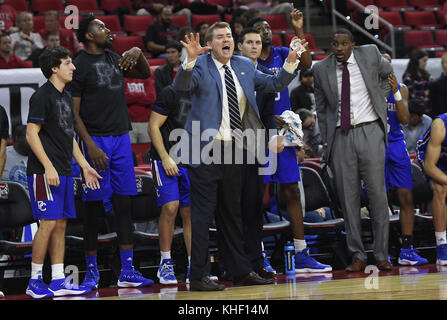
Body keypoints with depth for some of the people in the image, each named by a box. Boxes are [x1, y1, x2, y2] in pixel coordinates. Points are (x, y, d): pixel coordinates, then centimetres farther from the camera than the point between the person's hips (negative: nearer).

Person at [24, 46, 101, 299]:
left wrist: (85, 166, 19)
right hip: (45, 172, -9)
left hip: (64, 172, 9)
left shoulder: (66, 98, 18)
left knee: (61, 224, 7)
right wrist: (48, 167, -19)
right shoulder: (42, 96, -9)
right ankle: (35, 282, -4)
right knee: (49, 223, -10)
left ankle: (59, 281, 9)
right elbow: (31, 134, -13)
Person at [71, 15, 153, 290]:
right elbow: (73, 113, -9)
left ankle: (127, 271, 6)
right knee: (94, 207, -1)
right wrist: (90, 145, -18)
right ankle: (92, 270, 8)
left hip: (121, 137, 6)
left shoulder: (113, 59, 13)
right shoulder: (80, 65, -7)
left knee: (124, 204, 4)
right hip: (96, 140, -6)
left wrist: (138, 53, 6)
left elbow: (145, 73, 27)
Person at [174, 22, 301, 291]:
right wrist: (191, 59, -38)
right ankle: (199, 276, -1)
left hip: (233, 148, 6)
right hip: (205, 149, -6)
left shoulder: (244, 66, 11)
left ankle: (240, 271, 23)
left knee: (232, 212, 15)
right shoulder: (200, 66, -5)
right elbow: (181, 86, -23)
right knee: (203, 213, -5)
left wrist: (291, 62, -1)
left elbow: (275, 84, 14)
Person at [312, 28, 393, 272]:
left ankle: (381, 255, 4)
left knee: (377, 193, -3)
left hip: (370, 132, -1)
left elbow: (387, 72, 23)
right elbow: (322, 109, 11)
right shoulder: (321, 69, 3)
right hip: (340, 136, 1)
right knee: (348, 197, 1)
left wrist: (380, 99, 11)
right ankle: (358, 256, 9)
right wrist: (326, 143, 7)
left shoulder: (370, 54, 1)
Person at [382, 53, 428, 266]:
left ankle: (407, 250, 0)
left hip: (396, 144, 4)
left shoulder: (400, 88, 10)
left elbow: (404, 119, -2)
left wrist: (396, 92, -13)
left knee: (406, 197, -3)